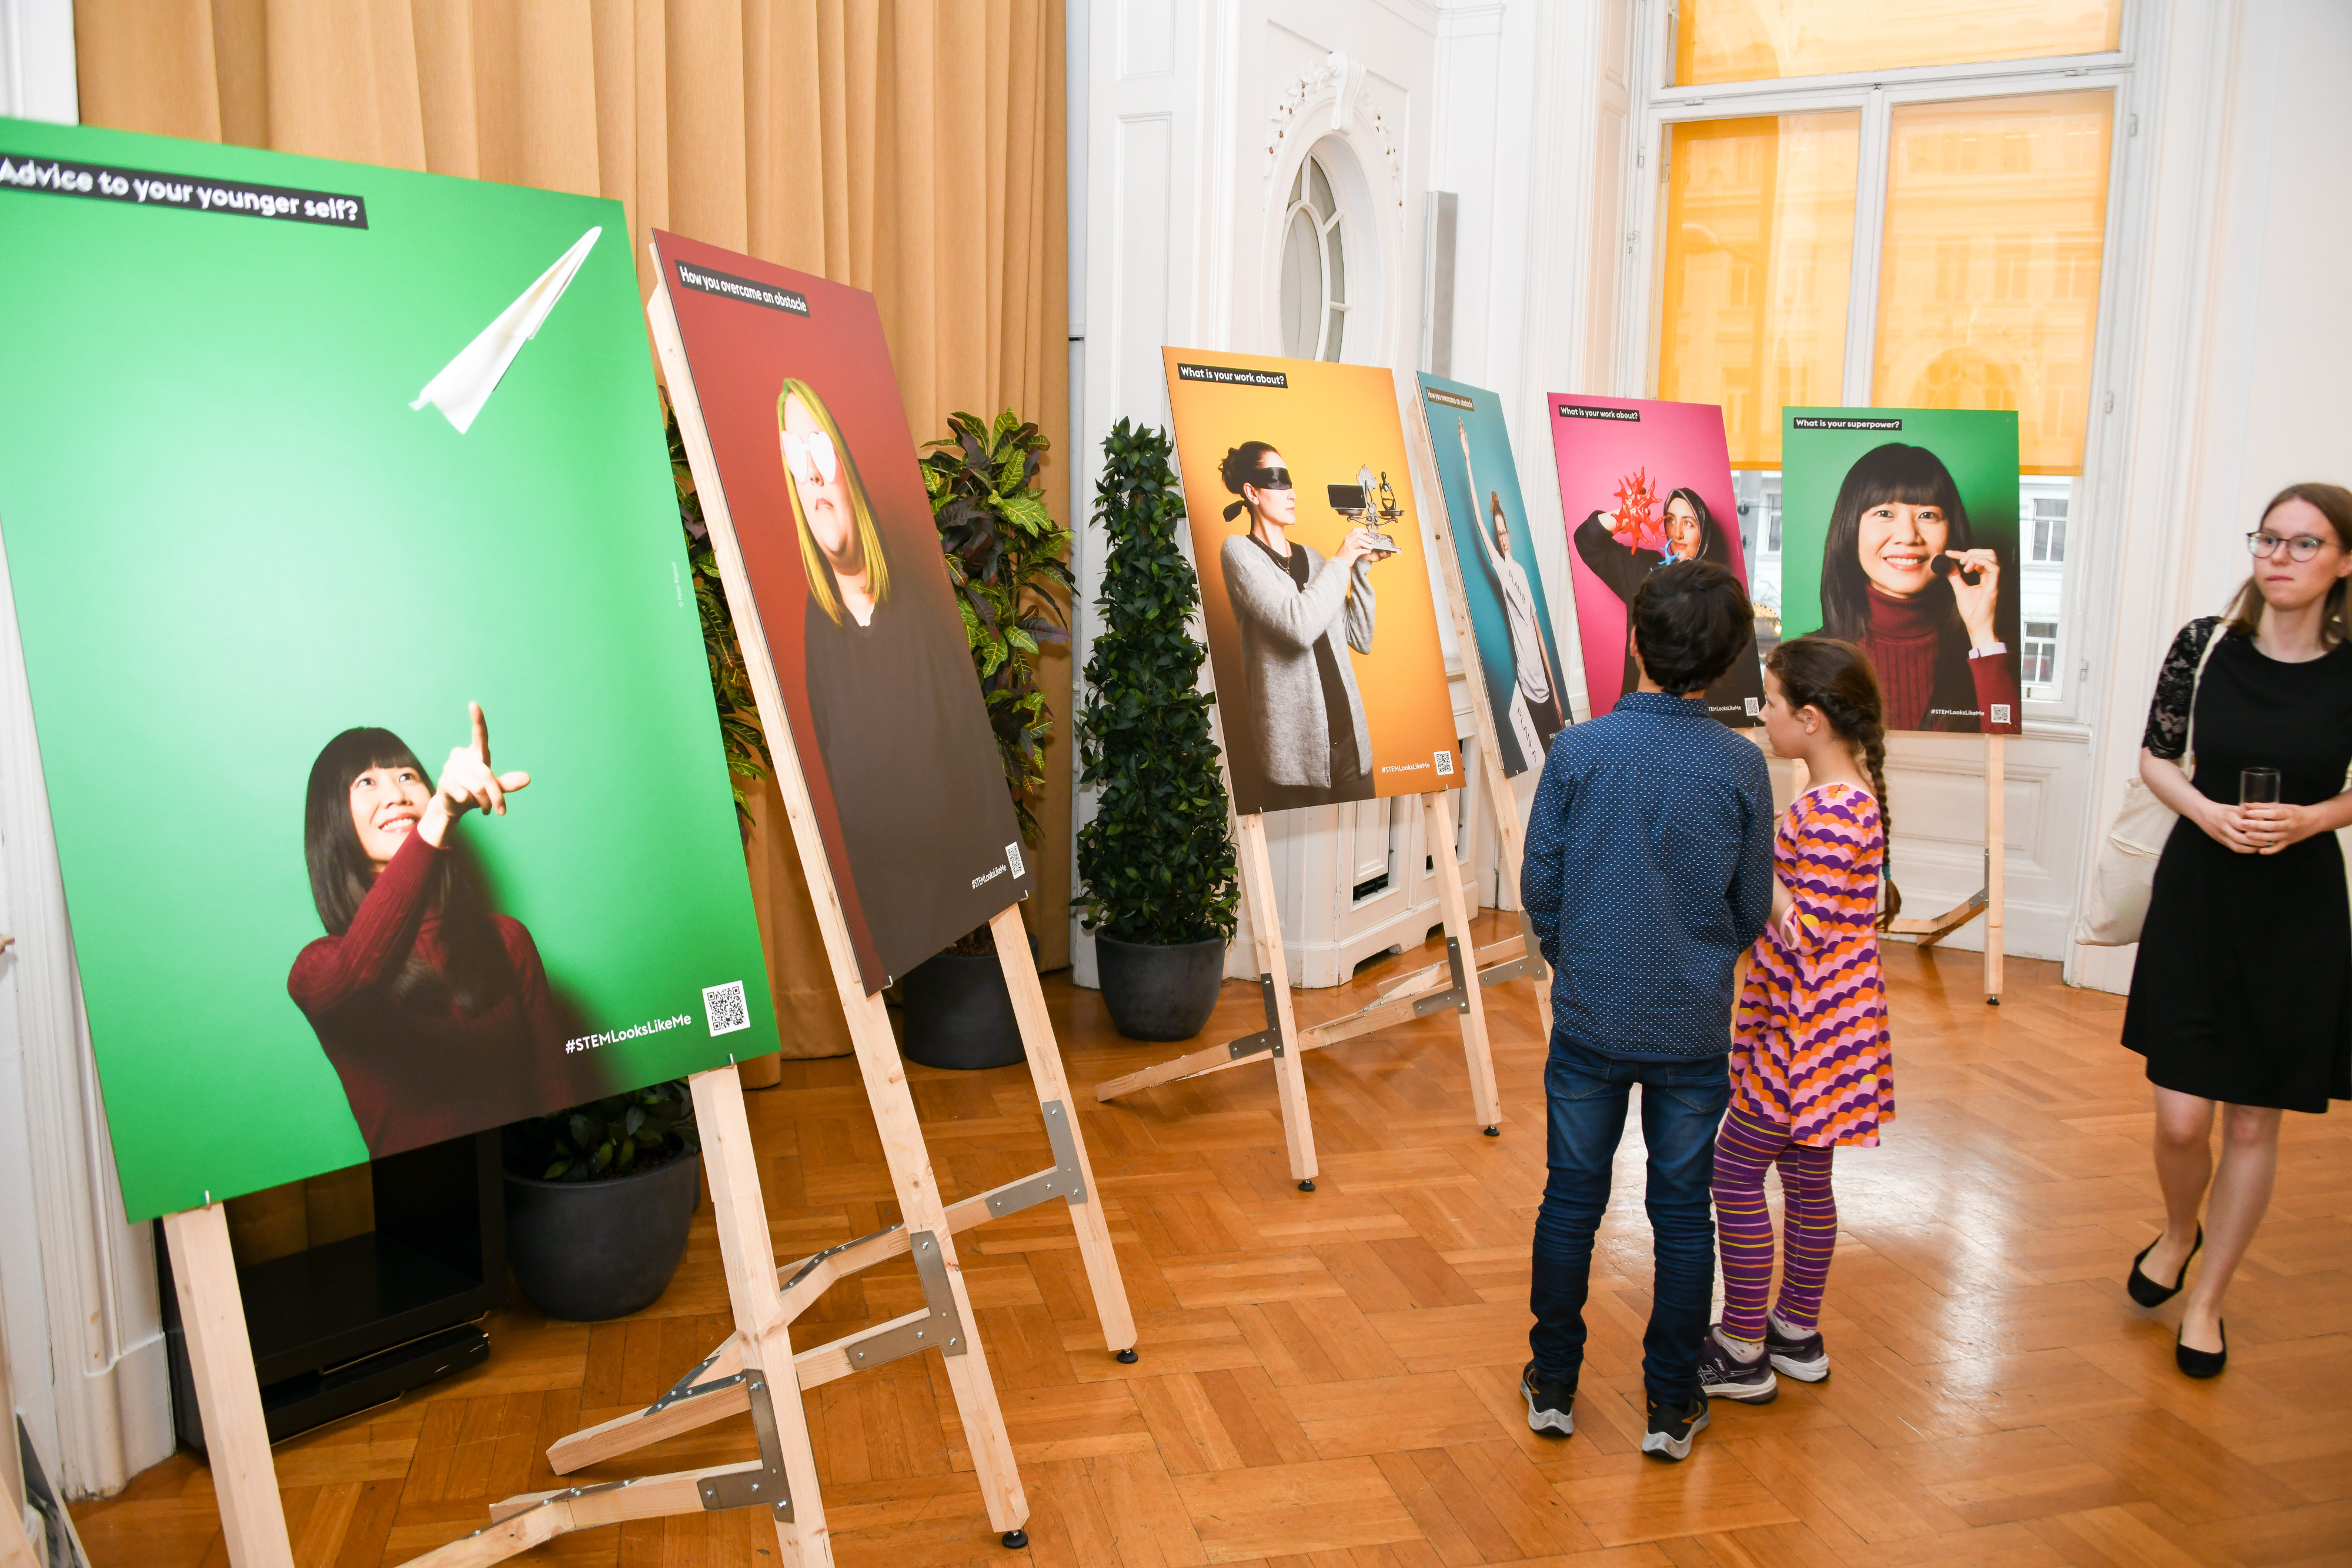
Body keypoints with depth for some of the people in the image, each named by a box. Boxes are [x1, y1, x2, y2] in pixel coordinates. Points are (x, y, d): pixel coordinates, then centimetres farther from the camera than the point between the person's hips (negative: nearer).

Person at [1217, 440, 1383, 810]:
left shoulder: (1312, 557, 17)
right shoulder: (1240, 551, -2)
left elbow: (1361, 639, 14)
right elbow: (1300, 625, -18)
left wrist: (1362, 568, 8)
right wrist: (1342, 561, -5)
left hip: (1350, 738, 6)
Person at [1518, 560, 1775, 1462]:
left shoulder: (1577, 752, -11)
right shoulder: (1740, 767, -8)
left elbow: (1539, 888, -5)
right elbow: (1752, 913, -1)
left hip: (1590, 1018, 0)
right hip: (1694, 1029, 0)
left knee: (1571, 1200, 13)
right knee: (1683, 1212, 12)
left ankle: (1552, 1385, 26)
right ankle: (1672, 1406, 23)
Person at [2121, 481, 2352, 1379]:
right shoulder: (2206, 645, -6)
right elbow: (2155, 758, 4)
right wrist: (2208, 811, -14)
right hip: (2197, 896, 0)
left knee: (2253, 1123, 9)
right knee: (2180, 1119, -1)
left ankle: (2206, 1301, 28)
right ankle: (2180, 1232, 34)